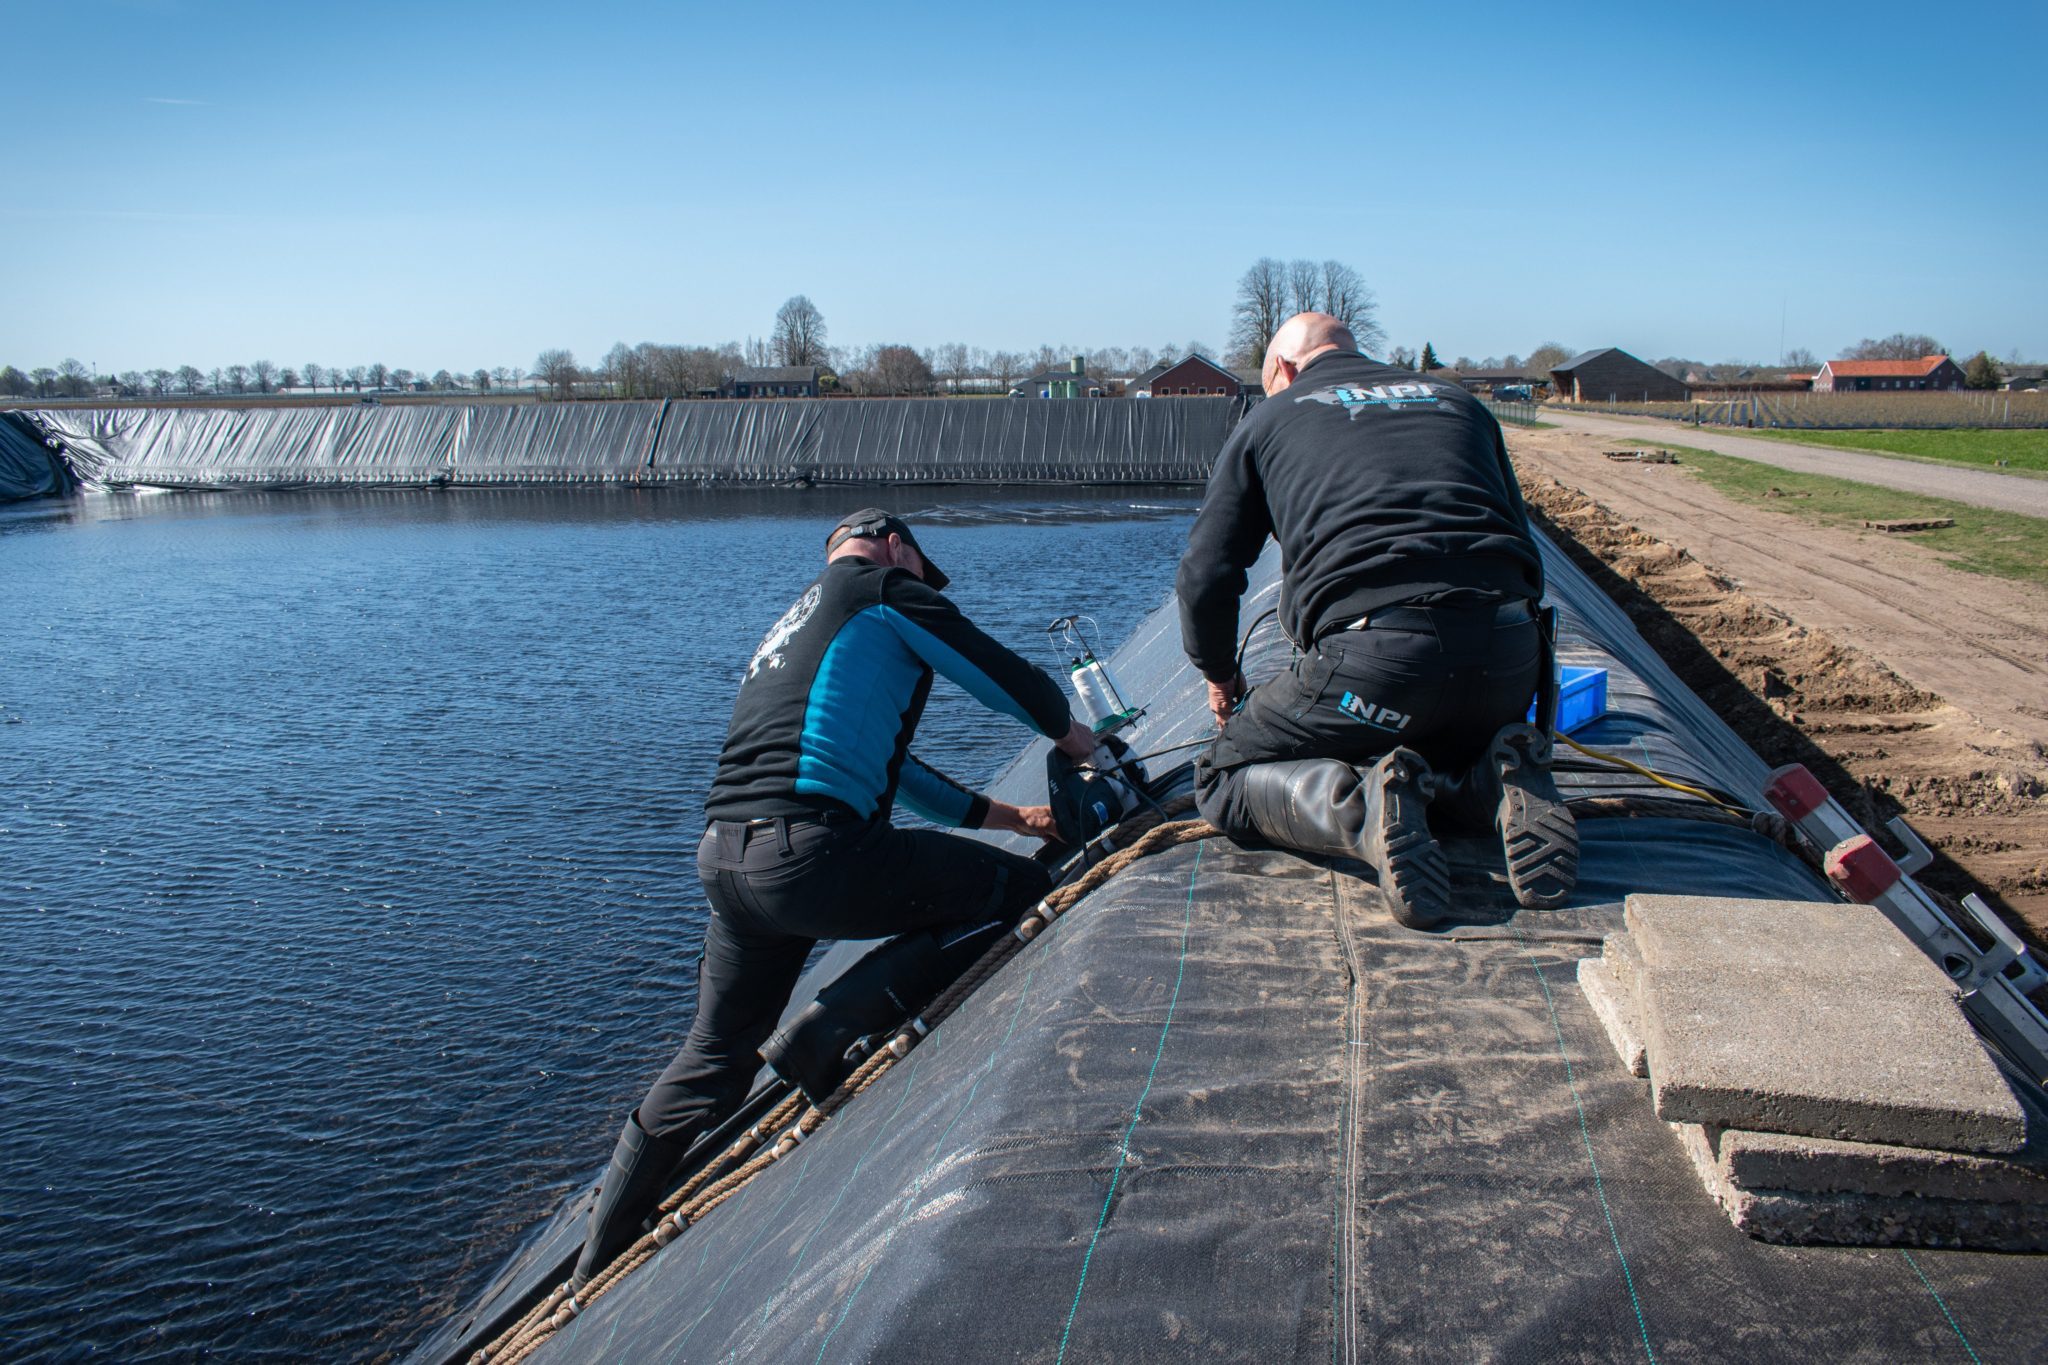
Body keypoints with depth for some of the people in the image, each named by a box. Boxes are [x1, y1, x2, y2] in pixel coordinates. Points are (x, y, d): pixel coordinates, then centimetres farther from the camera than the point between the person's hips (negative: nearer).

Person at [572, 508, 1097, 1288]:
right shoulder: (883, 588, 8)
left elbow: (880, 763, 35)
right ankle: (822, 1037, -7)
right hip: (809, 851, -9)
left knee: (713, 1061, 22)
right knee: (1020, 892, -1)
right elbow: (1007, 681, 10)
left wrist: (1009, 816, 37)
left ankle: (596, 1272, 29)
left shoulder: (791, 626, 33)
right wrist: (1071, 736, 31)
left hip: (722, 861, 9)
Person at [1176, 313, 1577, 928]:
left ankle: (1361, 809, -15)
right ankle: (1499, 783, 0)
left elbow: (1206, 576, 14)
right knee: (1447, 750, 37)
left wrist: (1221, 676, 32)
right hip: (1508, 659, 5)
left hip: (1373, 655, -4)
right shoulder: (1459, 401, 28)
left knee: (1225, 783, 16)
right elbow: (1519, 542, 29)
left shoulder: (1268, 419, 18)